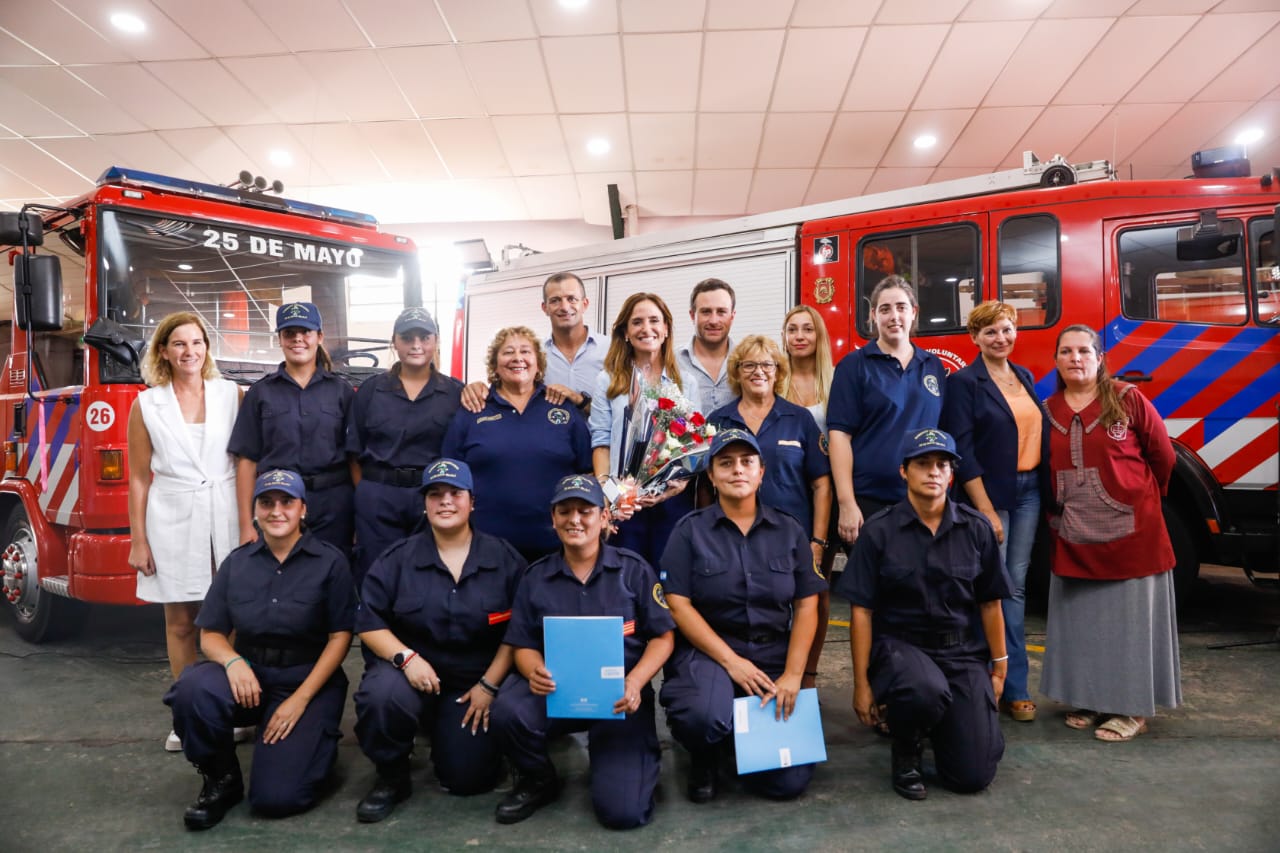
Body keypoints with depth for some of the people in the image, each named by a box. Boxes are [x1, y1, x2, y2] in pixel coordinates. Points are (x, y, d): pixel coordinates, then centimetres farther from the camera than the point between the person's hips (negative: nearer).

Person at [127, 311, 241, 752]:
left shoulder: (232, 395, 3)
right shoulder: (146, 405, 5)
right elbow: (139, 477, 6)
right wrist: (138, 541, 4)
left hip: (228, 516, -1)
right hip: (173, 520, 1)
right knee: (179, 622, 8)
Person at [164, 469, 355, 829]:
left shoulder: (330, 561, -6)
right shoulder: (237, 562, 5)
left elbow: (340, 637, -7)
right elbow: (210, 634, 4)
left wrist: (301, 698, -15)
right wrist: (233, 661, -19)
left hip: (309, 680, -3)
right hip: (249, 674, 3)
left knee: (275, 798, -18)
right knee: (193, 688, -31)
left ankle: (315, 737, 16)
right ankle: (221, 778, -3)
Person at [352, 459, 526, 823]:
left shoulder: (504, 559, -4)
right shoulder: (397, 558, -3)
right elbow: (368, 622, -4)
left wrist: (489, 684, -8)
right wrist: (406, 657, -21)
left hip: (475, 682, 0)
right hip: (411, 671, 0)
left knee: (469, 778, -8)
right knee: (381, 695, -34)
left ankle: (447, 734, 30)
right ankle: (391, 776, -3)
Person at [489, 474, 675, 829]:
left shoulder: (633, 569, 0)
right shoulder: (536, 577, 6)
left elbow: (662, 637, 0)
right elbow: (523, 646, 6)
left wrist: (635, 683, -19)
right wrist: (535, 671, -19)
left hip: (620, 695, -2)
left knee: (622, 810, -18)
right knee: (508, 711, -32)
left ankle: (639, 755, 20)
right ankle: (538, 780, 3)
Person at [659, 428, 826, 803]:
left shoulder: (790, 531, 6)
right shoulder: (689, 530, -2)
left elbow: (806, 607, 4)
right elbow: (678, 604, -8)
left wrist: (792, 675, -8)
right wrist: (730, 661, -15)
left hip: (774, 655, 3)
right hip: (709, 651, -2)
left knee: (789, 780, -9)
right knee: (703, 716, -36)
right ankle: (704, 760, 4)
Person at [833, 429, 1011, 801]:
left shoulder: (976, 528, 0)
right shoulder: (879, 530, -8)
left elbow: (990, 603, 9)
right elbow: (861, 611, -6)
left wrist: (999, 668, 11)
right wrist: (862, 683, -7)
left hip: (962, 649, 3)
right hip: (899, 644, -2)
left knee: (973, 775, -7)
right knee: (928, 692, -38)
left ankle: (943, 725, 29)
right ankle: (905, 747, -1)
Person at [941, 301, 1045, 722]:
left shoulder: (1025, 376, 13)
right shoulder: (963, 382, -7)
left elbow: (1038, 430, 17)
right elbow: (962, 452, -12)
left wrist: (1044, 489, 9)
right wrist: (986, 511, -15)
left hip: (1029, 490, 6)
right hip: (990, 494, -6)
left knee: (1016, 585, 9)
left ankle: (1014, 687, 16)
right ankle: (1009, 686, 9)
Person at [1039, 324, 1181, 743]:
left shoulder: (1128, 400, -6)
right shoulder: (1048, 411, 5)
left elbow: (1162, 456, 3)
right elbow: (1045, 471, 13)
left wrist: (1140, 498, 11)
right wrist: (1059, 510, 9)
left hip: (1131, 532, -4)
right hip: (1074, 537, 4)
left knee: (1129, 619, 4)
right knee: (1082, 621, 11)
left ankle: (1131, 709, 16)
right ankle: (1090, 700, 25)